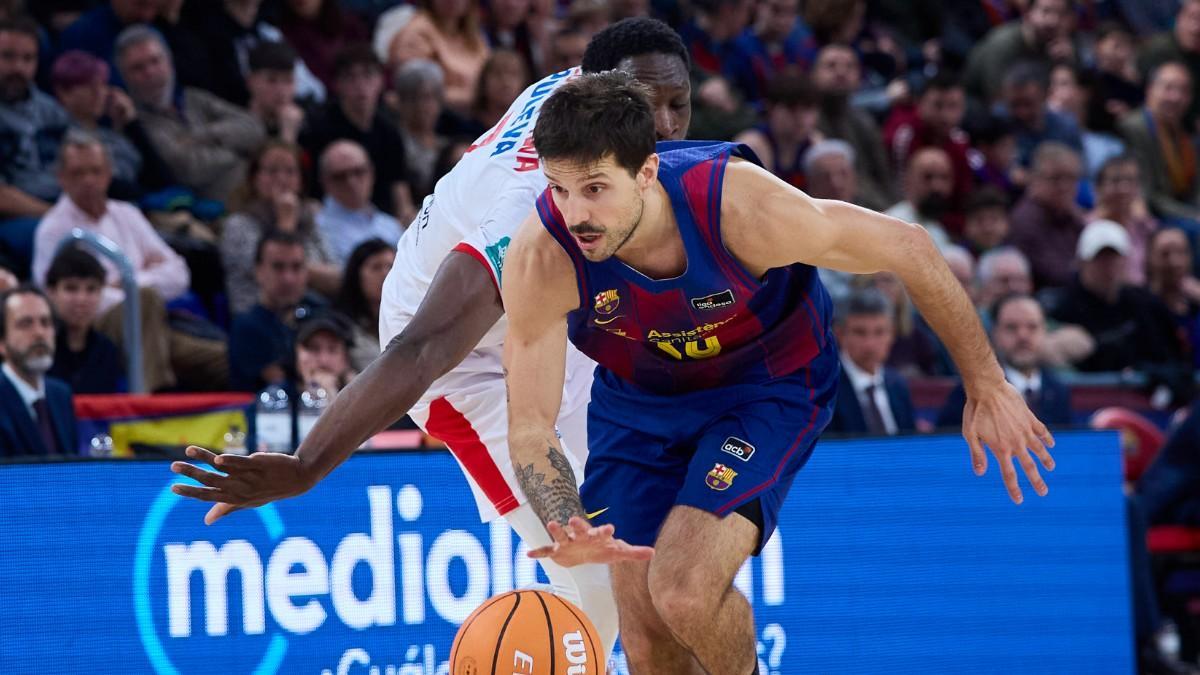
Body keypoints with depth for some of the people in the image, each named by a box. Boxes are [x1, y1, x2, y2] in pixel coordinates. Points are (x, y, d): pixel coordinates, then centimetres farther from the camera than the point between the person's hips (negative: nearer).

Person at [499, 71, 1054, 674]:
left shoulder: (744, 208, -35)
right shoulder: (541, 260, -30)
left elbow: (906, 247, -19)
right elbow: (529, 427, -23)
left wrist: (986, 387, -9)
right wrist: (568, 528, -44)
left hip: (770, 390, -3)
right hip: (635, 399, 3)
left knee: (684, 591, -24)